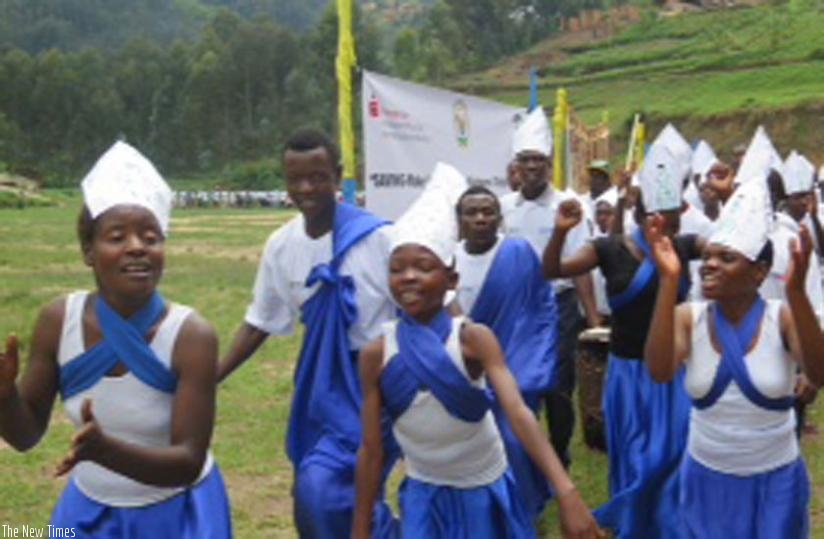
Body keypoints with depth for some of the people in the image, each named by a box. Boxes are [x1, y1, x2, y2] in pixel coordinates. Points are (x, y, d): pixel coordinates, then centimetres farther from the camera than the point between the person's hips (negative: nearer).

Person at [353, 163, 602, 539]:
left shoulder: (474, 338, -19)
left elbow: (518, 412, -29)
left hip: (483, 491, -1)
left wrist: (566, 492, -41)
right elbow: (371, 448, -7)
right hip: (423, 495, 1)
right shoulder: (376, 354, -13)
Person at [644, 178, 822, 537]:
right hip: (707, 479, 1)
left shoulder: (783, 318, -11)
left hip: (776, 481, -1)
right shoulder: (688, 317, -9)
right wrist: (669, 281, -32)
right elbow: (659, 371, -27)